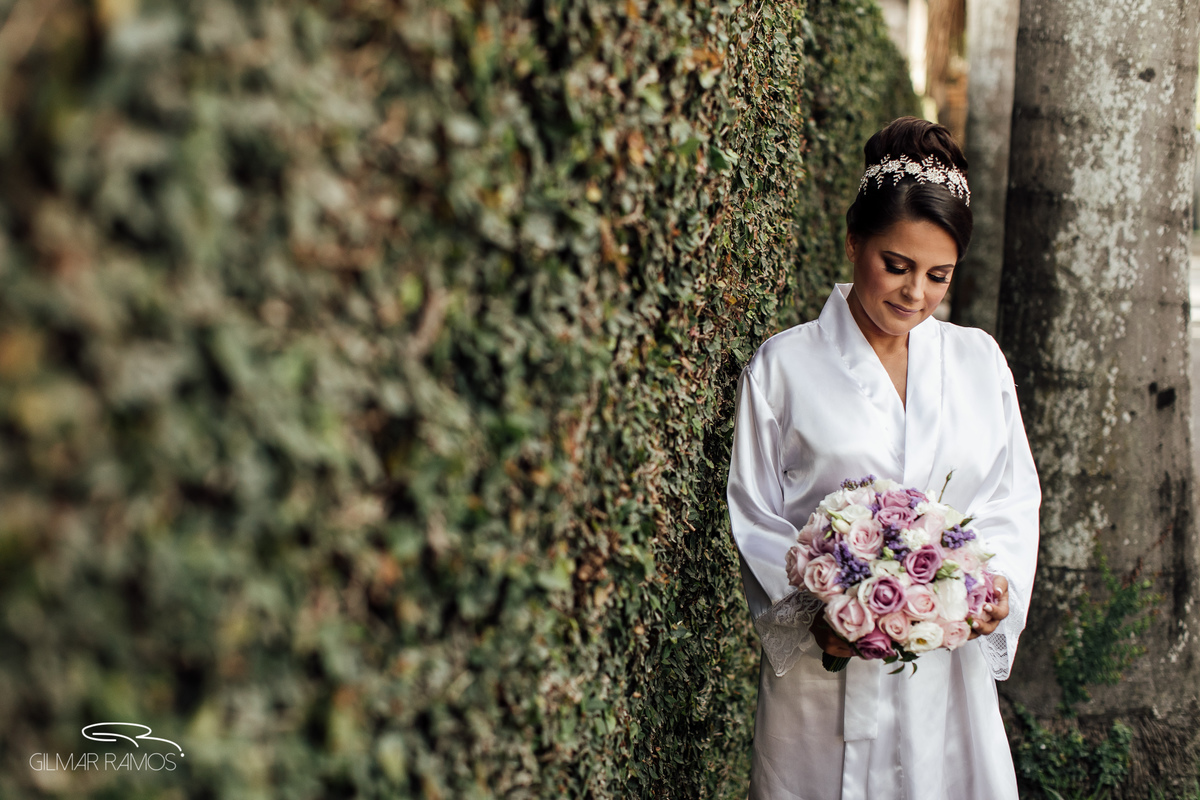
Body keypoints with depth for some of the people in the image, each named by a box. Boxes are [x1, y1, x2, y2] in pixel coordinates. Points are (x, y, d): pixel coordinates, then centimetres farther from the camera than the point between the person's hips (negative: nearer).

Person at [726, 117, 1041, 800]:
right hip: (827, 668, -3)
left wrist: (999, 584, -8)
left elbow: (1015, 500, 10)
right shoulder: (783, 366, -2)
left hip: (951, 663, 3)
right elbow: (755, 520, -3)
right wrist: (814, 615, -16)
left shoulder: (980, 360, 9)